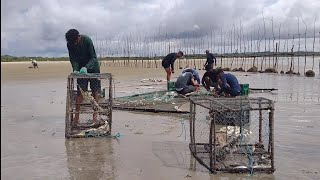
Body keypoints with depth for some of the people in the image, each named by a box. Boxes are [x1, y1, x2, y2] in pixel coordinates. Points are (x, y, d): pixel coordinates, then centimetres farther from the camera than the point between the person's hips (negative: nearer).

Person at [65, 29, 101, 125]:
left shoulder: (87, 40, -24)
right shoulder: (70, 44, -13)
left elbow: (94, 57, -24)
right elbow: (73, 59, -9)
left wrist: (86, 67, -39)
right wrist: (75, 70, -28)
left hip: (92, 66, -2)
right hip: (81, 68, 3)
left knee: (95, 91, -2)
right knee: (80, 91, -3)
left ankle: (95, 115, 4)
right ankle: (77, 116, -1)